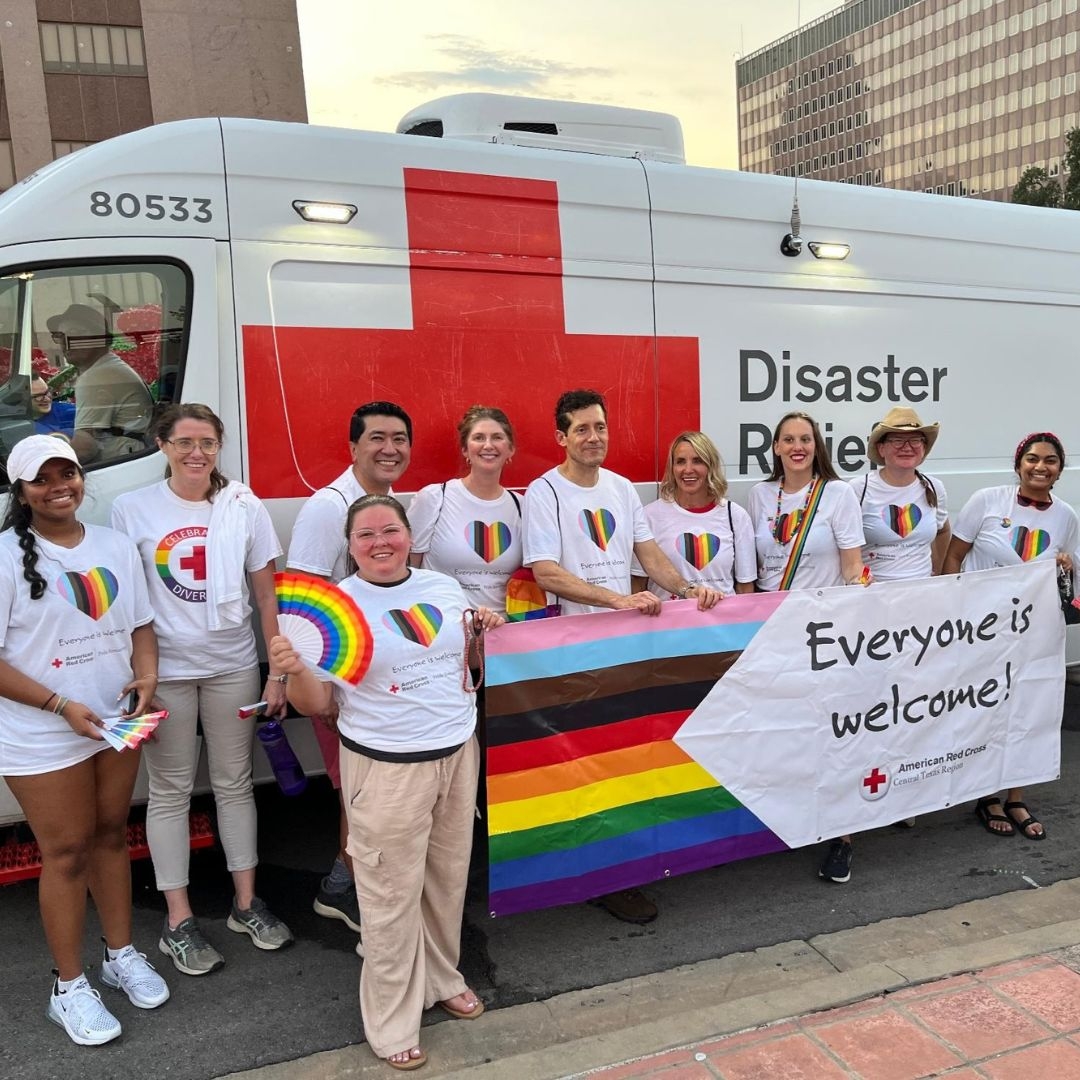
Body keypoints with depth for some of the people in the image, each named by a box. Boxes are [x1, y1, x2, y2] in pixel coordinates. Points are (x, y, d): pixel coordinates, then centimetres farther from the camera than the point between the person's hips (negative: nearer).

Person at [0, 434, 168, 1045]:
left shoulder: (116, 546, 4)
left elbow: (140, 623, 10)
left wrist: (147, 677, -9)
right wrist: (62, 706, -20)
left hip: (117, 722, 5)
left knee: (111, 835, 16)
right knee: (67, 852, 5)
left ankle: (122, 954, 33)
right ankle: (70, 987, 22)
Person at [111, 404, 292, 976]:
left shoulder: (245, 508, 0)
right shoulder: (132, 510, -4)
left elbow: (266, 595, 3)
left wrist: (277, 672, 1)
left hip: (233, 666, 2)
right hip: (164, 669, -1)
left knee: (235, 783, 12)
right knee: (170, 791, 8)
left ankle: (245, 904, 27)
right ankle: (178, 921, 21)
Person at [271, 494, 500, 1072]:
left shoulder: (445, 586, 4)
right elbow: (315, 704, -8)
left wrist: (484, 632, -1)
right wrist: (294, 670, -27)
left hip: (458, 753, 5)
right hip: (386, 768, -5)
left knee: (448, 878, 18)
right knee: (392, 897, 4)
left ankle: (442, 979, 43)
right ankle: (393, 1024, 24)